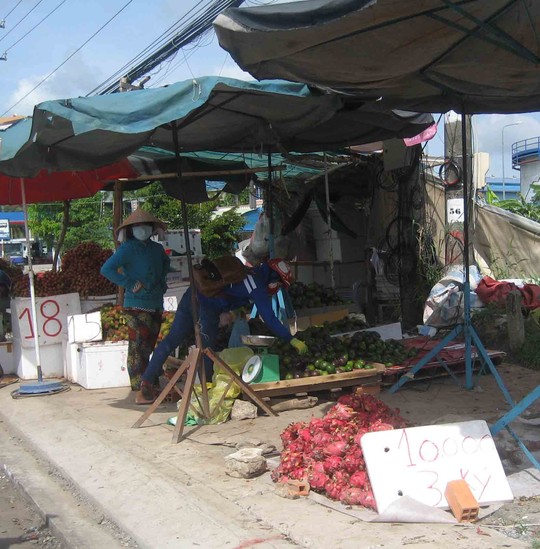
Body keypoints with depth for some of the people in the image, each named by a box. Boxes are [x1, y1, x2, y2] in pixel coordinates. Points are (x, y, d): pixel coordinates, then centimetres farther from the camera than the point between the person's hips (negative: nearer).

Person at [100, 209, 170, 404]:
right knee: (138, 348, -6)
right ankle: (140, 393, -4)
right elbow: (106, 269, -17)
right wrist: (130, 284, -17)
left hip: (156, 305, 7)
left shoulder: (156, 248, 12)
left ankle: (148, 388, 23)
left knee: (148, 347, 14)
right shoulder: (128, 248, -8)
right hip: (137, 306, -7)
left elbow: (166, 264, 35)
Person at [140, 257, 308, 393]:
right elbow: (269, 319, -8)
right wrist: (292, 340, -3)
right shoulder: (258, 287, -6)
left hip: (191, 295, 8)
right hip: (206, 309, -8)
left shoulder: (249, 272, 18)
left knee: (171, 340, 9)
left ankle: (146, 381, 11)